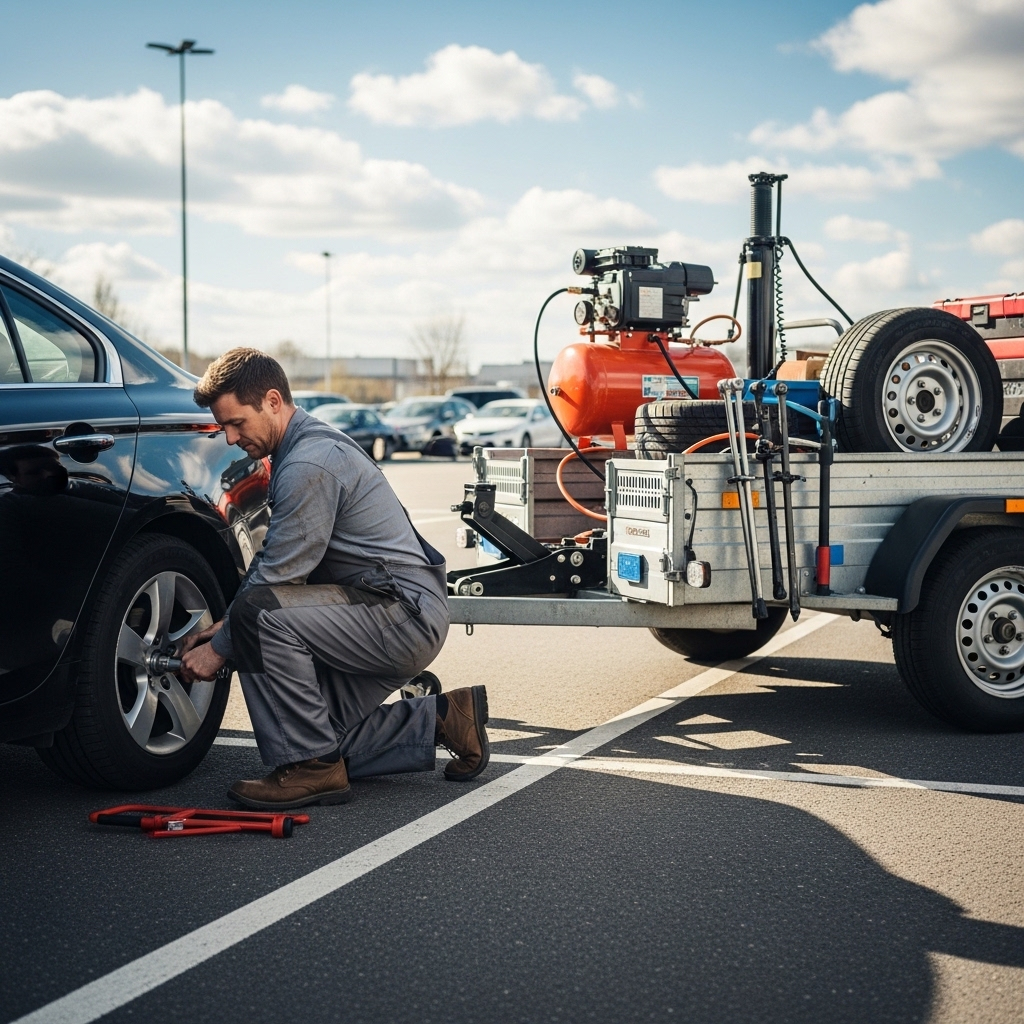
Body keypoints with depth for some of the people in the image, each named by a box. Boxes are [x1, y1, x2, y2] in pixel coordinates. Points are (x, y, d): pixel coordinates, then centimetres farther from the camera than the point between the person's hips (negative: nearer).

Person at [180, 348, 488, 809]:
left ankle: (312, 769, -17)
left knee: (262, 614, -25)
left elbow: (278, 575, -18)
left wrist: (219, 647, -7)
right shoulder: (307, 445, 13)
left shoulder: (309, 464, -20)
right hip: (401, 619, 10)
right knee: (321, 739, 8)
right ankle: (441, 719, 17)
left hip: (406, 616, -10)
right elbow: (270, 558, 21)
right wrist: (226, 623, 11)